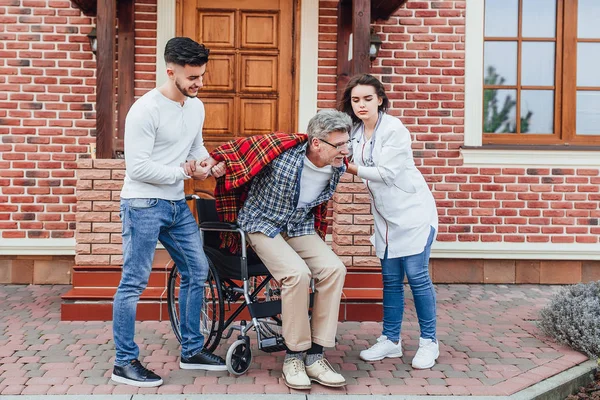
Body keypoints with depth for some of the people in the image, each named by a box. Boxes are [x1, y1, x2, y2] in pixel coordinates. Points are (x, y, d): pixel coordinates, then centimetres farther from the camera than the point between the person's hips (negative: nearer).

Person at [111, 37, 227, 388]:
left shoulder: (196, 107, 8)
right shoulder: (146, 109, -16)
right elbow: (138, 168, -20)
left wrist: (208, 162, -1)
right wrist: (185, 172, -18)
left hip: (177, 204, 8)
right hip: (144, 204, -8)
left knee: (197, 270, 11)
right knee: (134, 282, -3)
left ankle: (192, 351, 24)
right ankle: (125, 362, 8)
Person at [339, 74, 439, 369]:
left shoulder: (394, 130, -17)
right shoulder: (354, 132, 4)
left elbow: (387, 173, -21)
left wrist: (351, 168, -21)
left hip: (413, 211, -6)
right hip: (385, 216, 6)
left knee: (417, 276, -4)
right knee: (390, 279, 9)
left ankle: (429, 342, 10)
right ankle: (391, 340, 19)